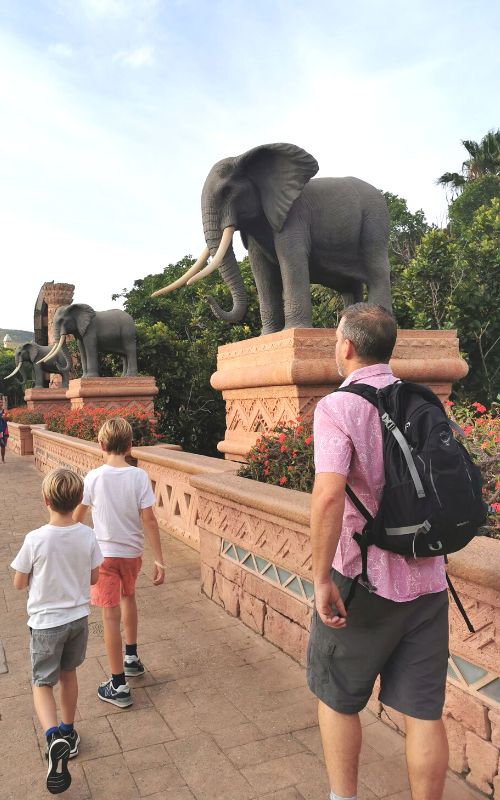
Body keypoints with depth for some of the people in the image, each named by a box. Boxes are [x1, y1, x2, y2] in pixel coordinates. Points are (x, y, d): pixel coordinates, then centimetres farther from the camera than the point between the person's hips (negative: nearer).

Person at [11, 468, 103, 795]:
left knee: (43, 684, 11)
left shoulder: (35, 540, -22)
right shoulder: (88, 536, -13)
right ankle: (68, 732, 39)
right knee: (68, 674, 23)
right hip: (79, 617, 4)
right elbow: (94, 578, 0)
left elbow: (19, 583, -8)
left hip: (46, 622, -3)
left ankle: (54, 738, -11)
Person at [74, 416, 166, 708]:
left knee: (111, 615, 4)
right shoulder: (139, 476, -13)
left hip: (104, 553, -2)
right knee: (128, 597, 28)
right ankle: (132, 658, 42)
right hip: (133, 552, 2)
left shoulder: (93, 478, -13)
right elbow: (149, 520, -14)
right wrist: (159, 560, -8)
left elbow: (78, 516, 1)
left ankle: (119, 686, 9)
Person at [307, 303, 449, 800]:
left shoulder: (338, 406, -15)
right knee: (423, 709, 14)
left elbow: (329, 494, -28)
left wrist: (321, 578, -20)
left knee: (337, 697, 18)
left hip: (363, 579, -5)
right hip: (426, 578, 5)